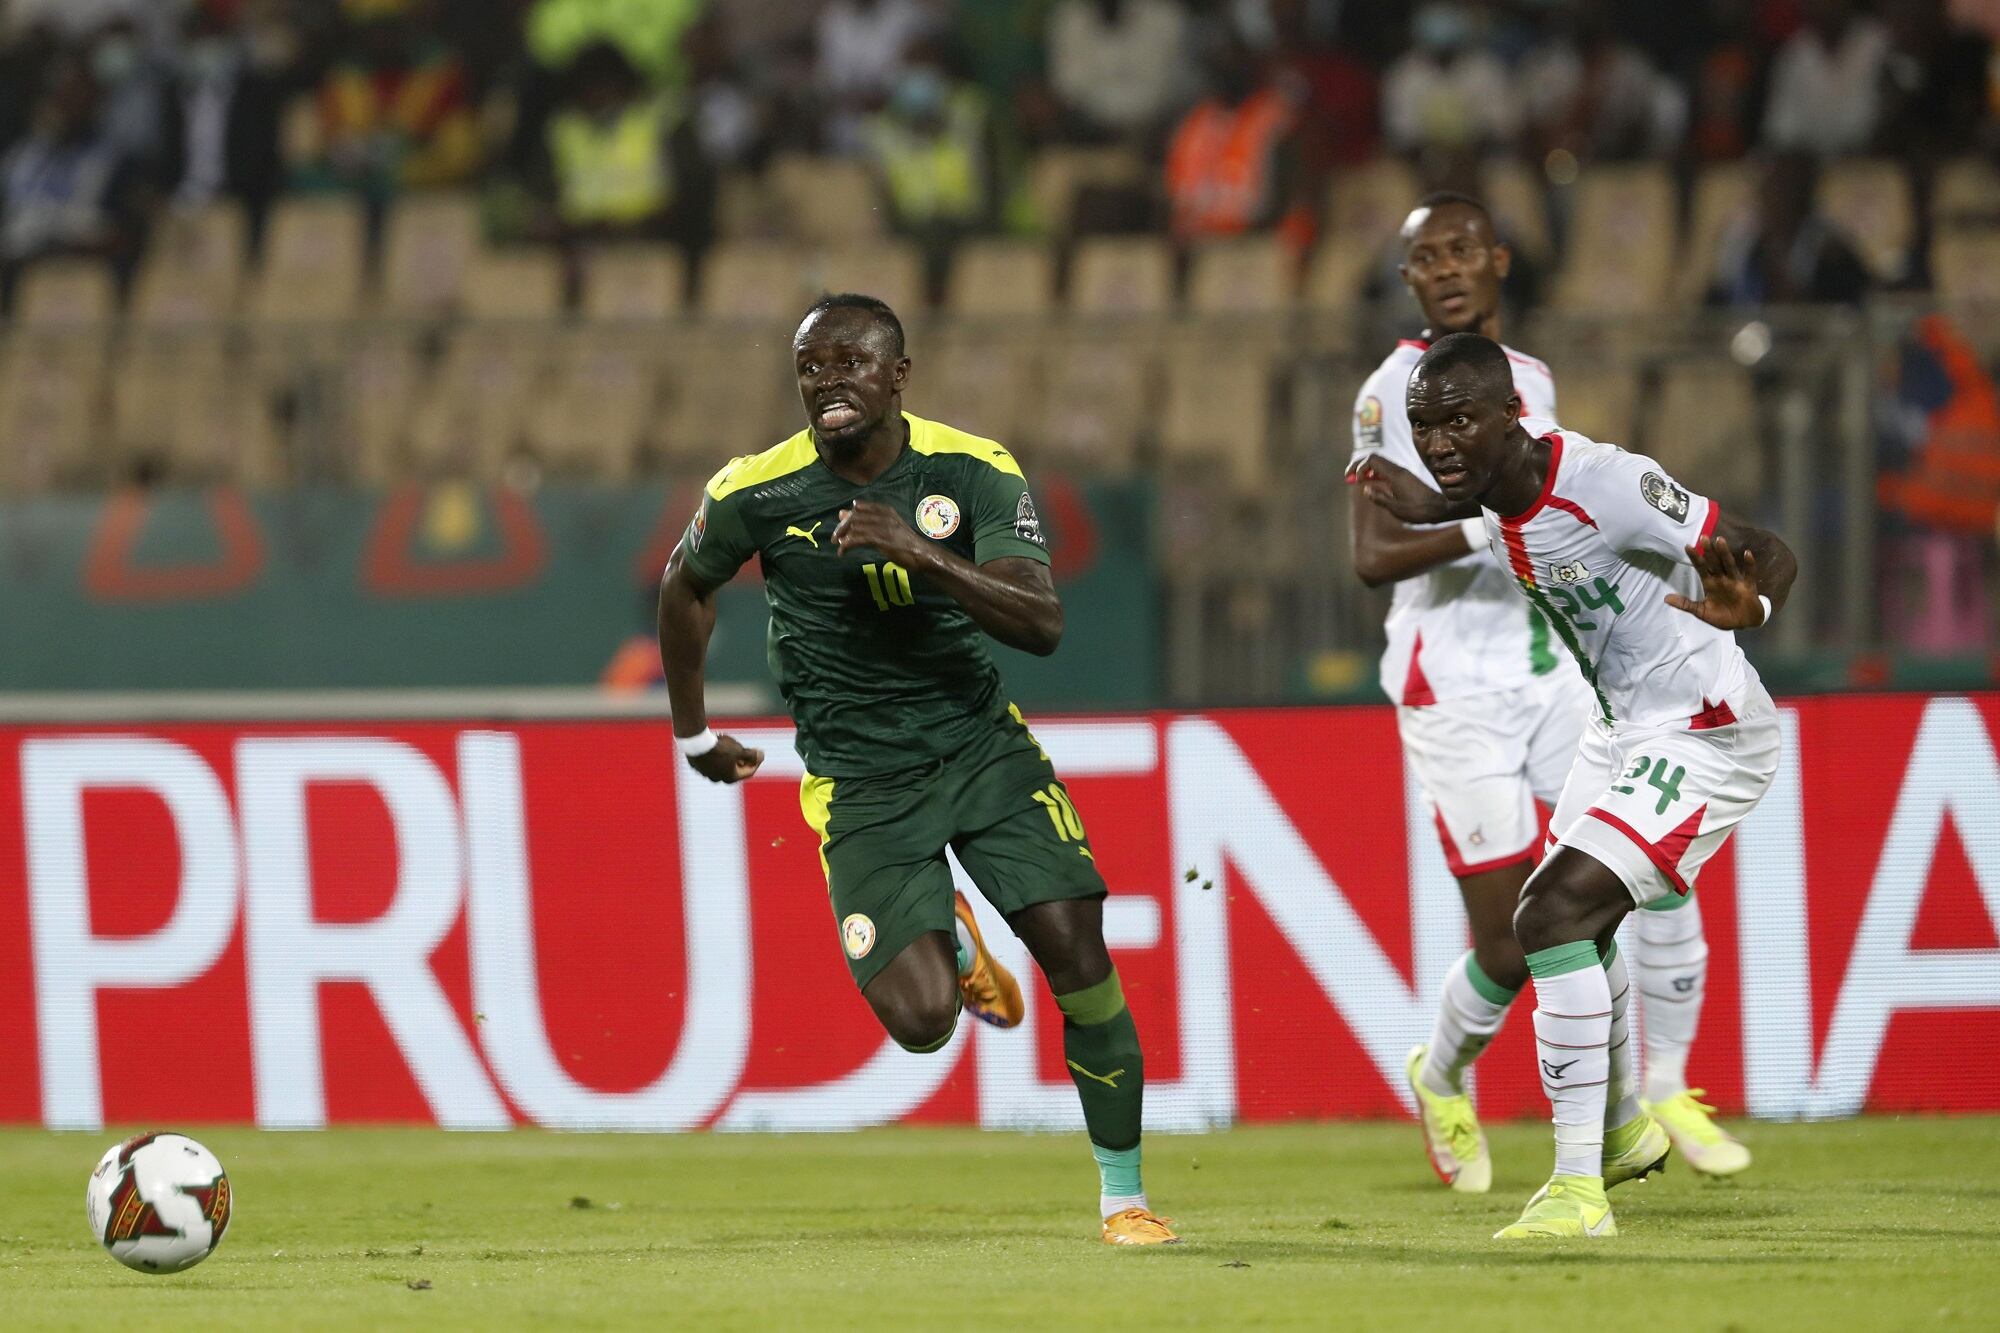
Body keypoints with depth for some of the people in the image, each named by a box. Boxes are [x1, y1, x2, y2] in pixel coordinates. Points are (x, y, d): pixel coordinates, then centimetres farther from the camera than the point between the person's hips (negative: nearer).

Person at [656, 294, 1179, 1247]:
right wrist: (693, 734, 18)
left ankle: (1123, 1194, 6)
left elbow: (1041, 624, -20)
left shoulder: (974, 472, -11)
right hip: (859, 782, -1)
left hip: (982, 747, 1)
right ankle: (952, 947, 24)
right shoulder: (756, 493, -10)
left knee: (1081, 960, -12)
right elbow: (685, 587, 11)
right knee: (921, 1020, -15)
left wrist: (921, 554, -33)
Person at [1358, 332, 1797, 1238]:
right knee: (1571, 918, 25)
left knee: (1556, 916, -21)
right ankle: (1624, 1129, 50)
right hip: (1625, 729, 10)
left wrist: (1748, 608, -46)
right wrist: (1418, 506, 12)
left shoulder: (1605, 484, -28)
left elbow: (1773, 556, -24)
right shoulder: (1494, 498, -3)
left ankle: (1579, 1189, -19)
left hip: (1704, 738, -10)